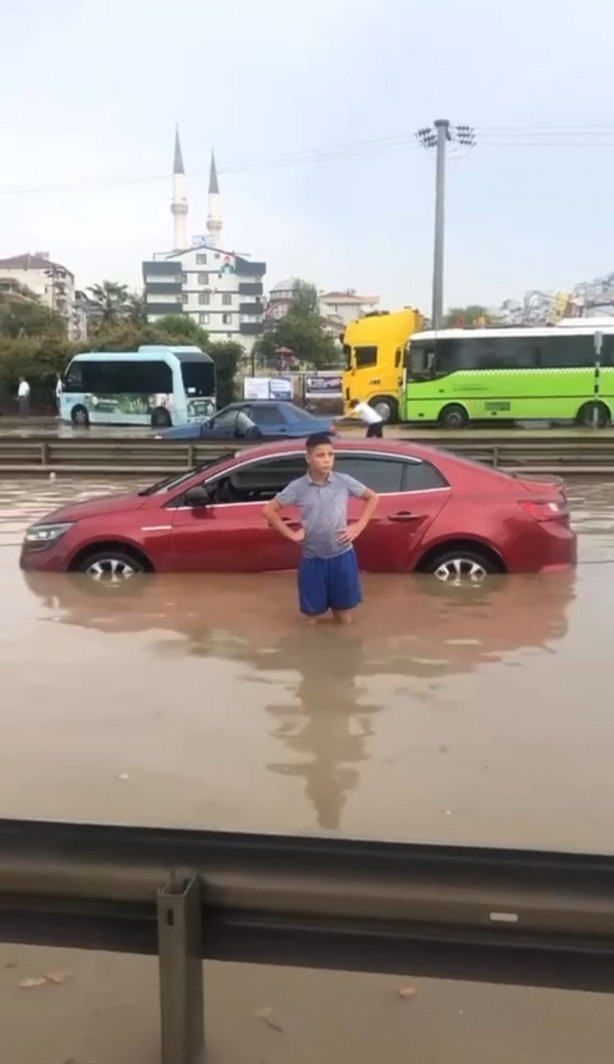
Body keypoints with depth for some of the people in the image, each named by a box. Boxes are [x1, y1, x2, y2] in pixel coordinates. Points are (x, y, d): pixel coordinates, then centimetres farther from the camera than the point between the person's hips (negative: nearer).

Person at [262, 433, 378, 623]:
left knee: (344, 619, 10)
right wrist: (291, 534, -3)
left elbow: (372, 498, 8)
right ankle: (320, 605, 43)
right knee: (313, 616, 10)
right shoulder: (297, 487, -9)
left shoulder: (344, 482, -7)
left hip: (342, 556, 0)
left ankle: (338, 605, 43)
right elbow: (269, 510, 2)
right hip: (312, 559, 0)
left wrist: (359, 526, -1)